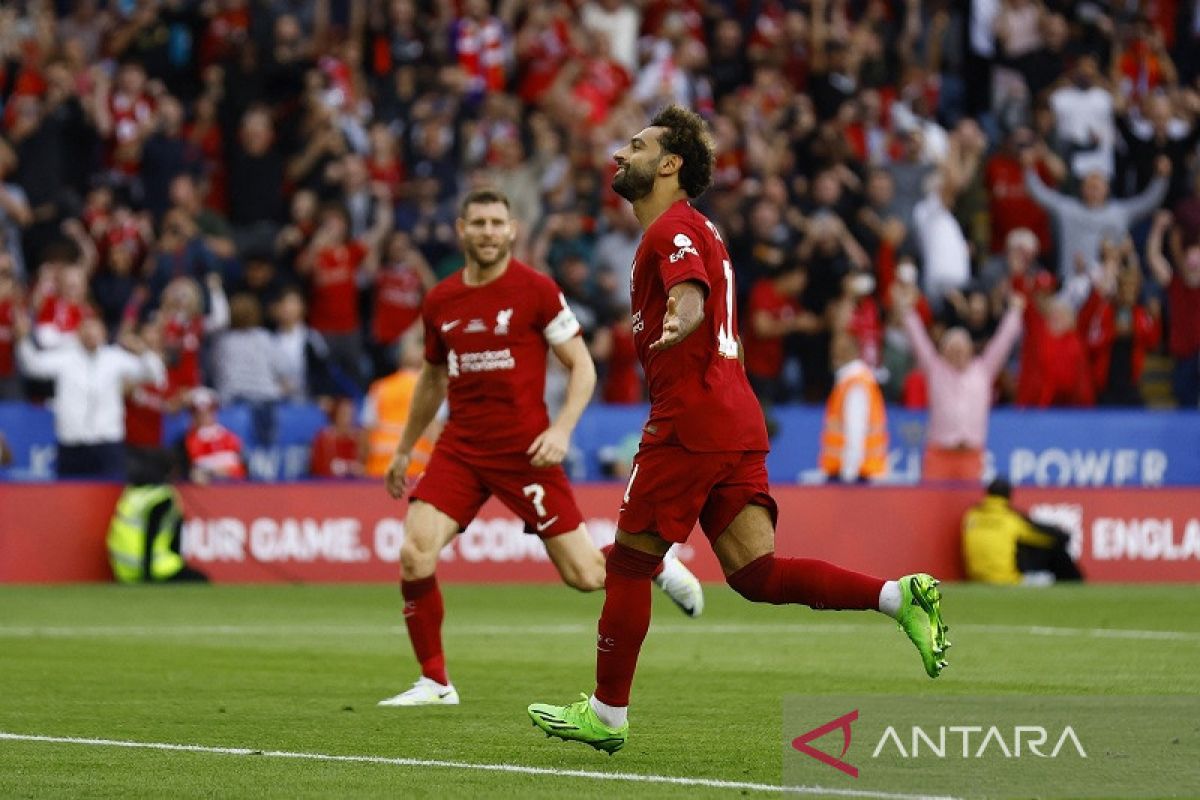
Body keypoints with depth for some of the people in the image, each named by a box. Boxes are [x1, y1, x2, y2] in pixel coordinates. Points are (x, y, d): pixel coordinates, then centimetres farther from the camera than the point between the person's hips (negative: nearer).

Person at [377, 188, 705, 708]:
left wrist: (562, 429, -17)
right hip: (460, 446, 4)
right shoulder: (440, 301, 7)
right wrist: (404, 450, 26)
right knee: (414, 556, -16)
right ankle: (434, 683, -2)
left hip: (524, 448, -4)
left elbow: (582, 366, -3)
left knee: (584, 575, -4)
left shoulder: (535, 290, -6)